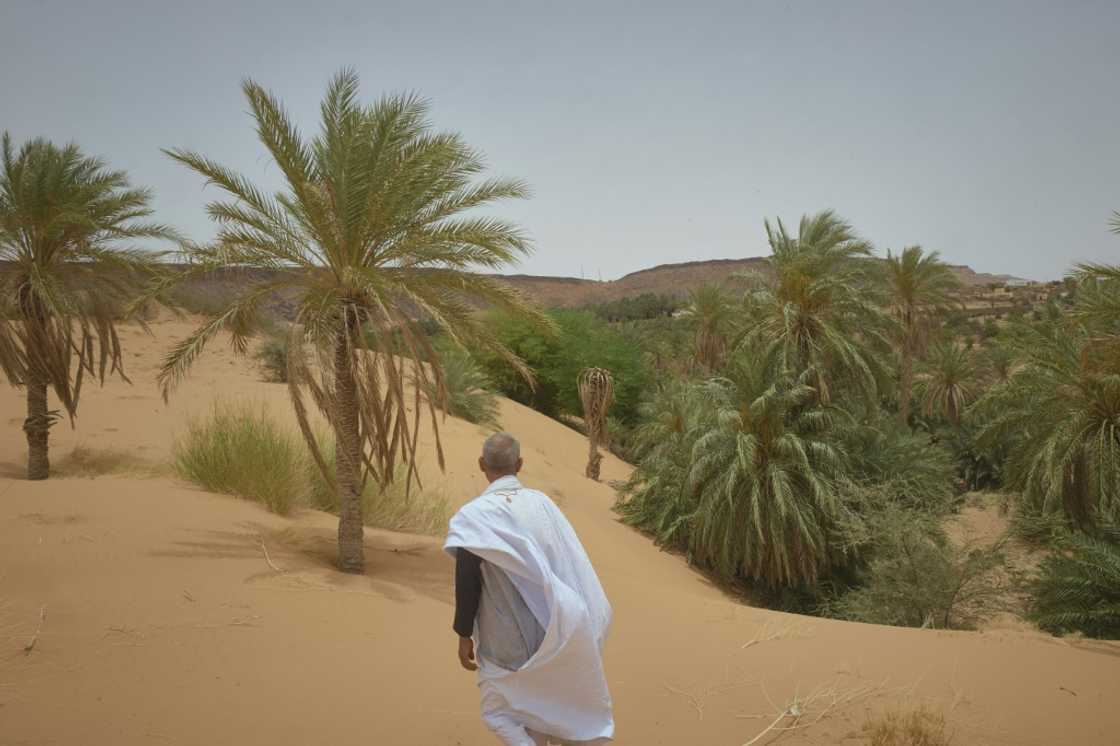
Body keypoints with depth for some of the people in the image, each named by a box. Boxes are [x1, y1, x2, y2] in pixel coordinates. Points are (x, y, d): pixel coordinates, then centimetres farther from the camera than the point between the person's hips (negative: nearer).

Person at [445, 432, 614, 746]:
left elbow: (467, 585, -18)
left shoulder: (474, 516, -18)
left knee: (499, 711, 11)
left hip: (504, 637, -5)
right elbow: (569, 566, 2)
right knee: (537, 705, 23)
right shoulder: (541, 503, -4)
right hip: (548, 631, 5)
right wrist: (576, 626, 13)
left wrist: (464, 635, -5)